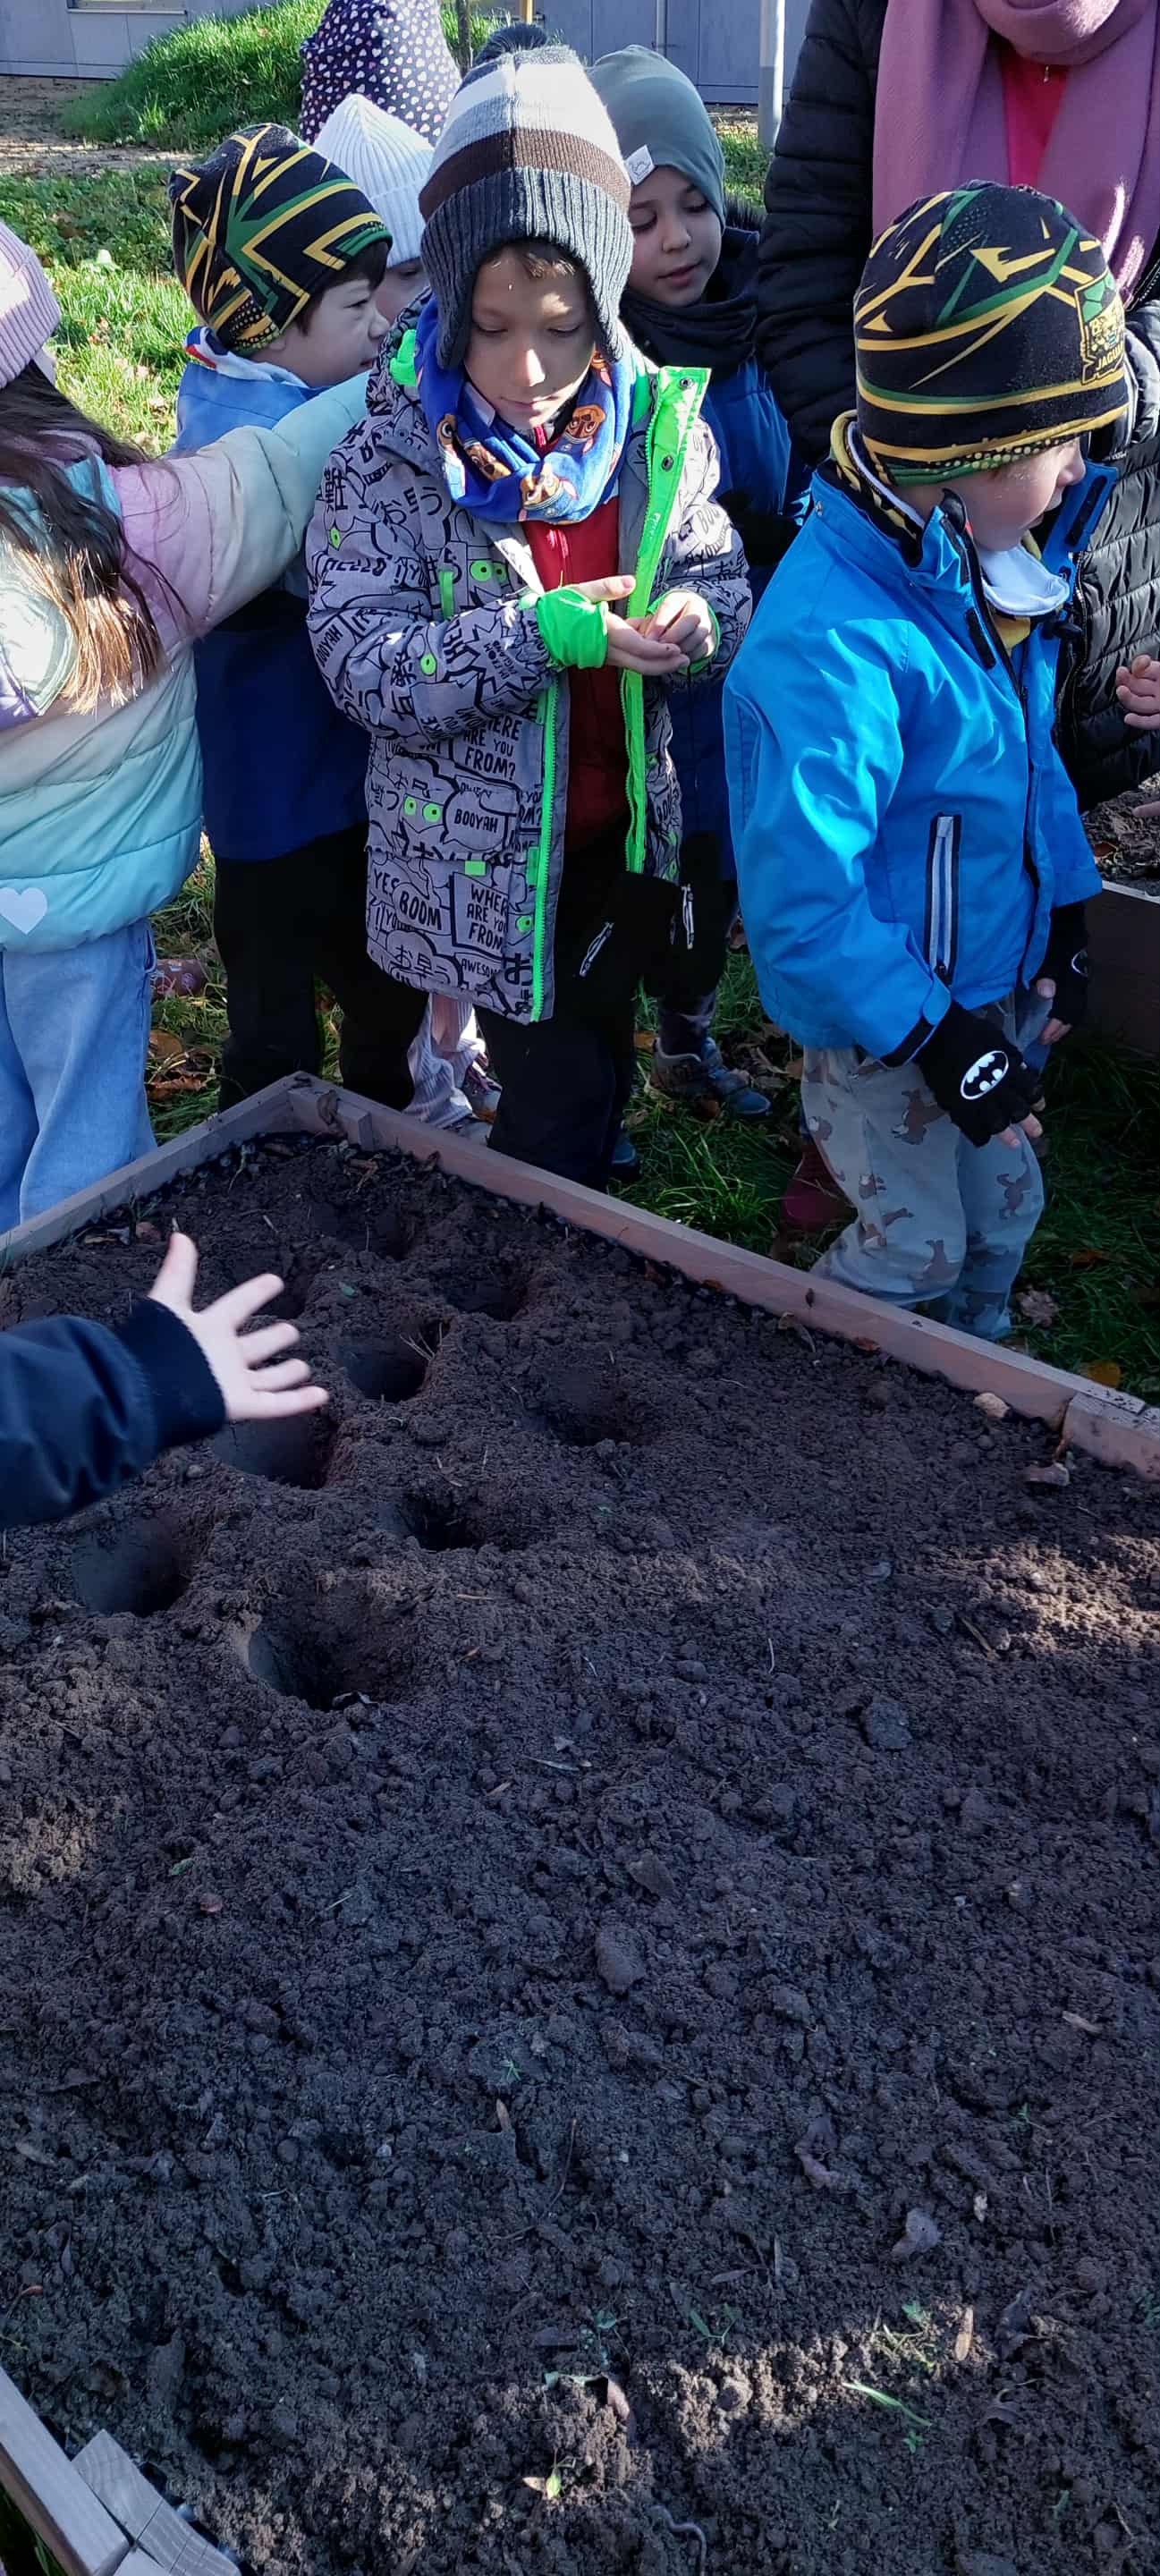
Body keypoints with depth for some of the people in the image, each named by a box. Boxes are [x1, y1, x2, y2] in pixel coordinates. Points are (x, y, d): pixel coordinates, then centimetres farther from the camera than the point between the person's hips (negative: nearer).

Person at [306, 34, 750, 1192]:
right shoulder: (389, 459, -15)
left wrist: (696, 622, -23)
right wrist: (543, 635, -32)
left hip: (625, 828, 5)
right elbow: (360, 660, -20)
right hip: (478, 859, -4)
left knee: (601, 1061, 21)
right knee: (557, 1089, 1)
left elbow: (723, 584, 3)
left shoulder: (657, 425, -4)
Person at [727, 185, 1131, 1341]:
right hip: (882, 1026, -8)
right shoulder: (833, 640, -33)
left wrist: (1064, 921, 10)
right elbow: (803, 899, -32)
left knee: (1003, 1206, 24)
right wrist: (936, 1037, -25)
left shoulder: (986, 576, -4)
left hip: (995, 987, 8)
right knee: (912, 1250, 11)